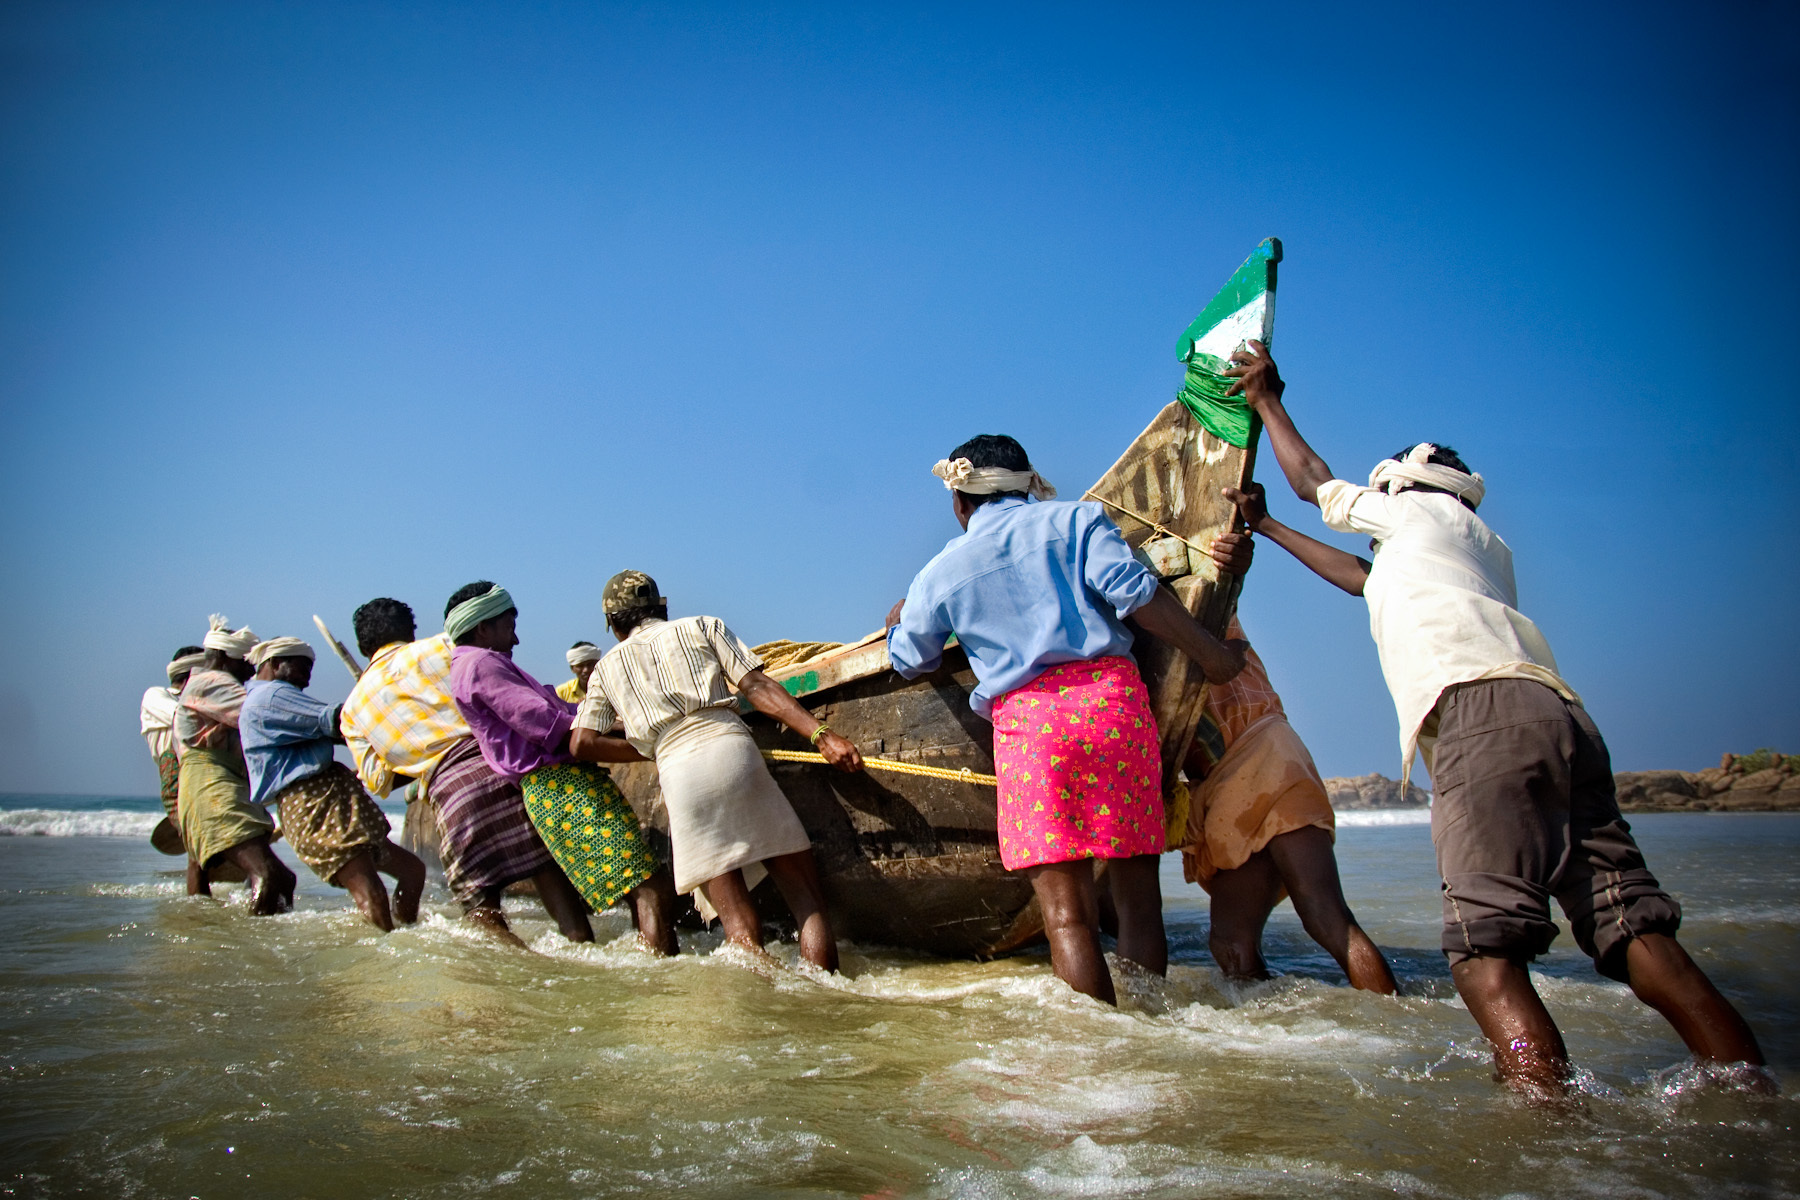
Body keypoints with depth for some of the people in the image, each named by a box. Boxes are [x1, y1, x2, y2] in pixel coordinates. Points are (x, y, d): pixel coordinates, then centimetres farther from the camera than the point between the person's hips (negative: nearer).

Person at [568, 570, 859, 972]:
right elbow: (757, 687, 8)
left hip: (677, 775, 1)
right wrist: (821, 734, 1)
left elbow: (581, 745, 14)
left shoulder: (606, 670, 24)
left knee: (737, 918, 0)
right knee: (805, 894, 1)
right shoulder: (703, 627, 22)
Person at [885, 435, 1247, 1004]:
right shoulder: (1075, 518, 12)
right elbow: (1136, 593, -3)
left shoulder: (940, 573, 15)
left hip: (1026, 721, -1)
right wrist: (1207, 652, 5)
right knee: (1137, 894, 11)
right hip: (1113, 696, 1)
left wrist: (898, 621, 51)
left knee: (1067, 912, -1)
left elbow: (909, 661, 29)